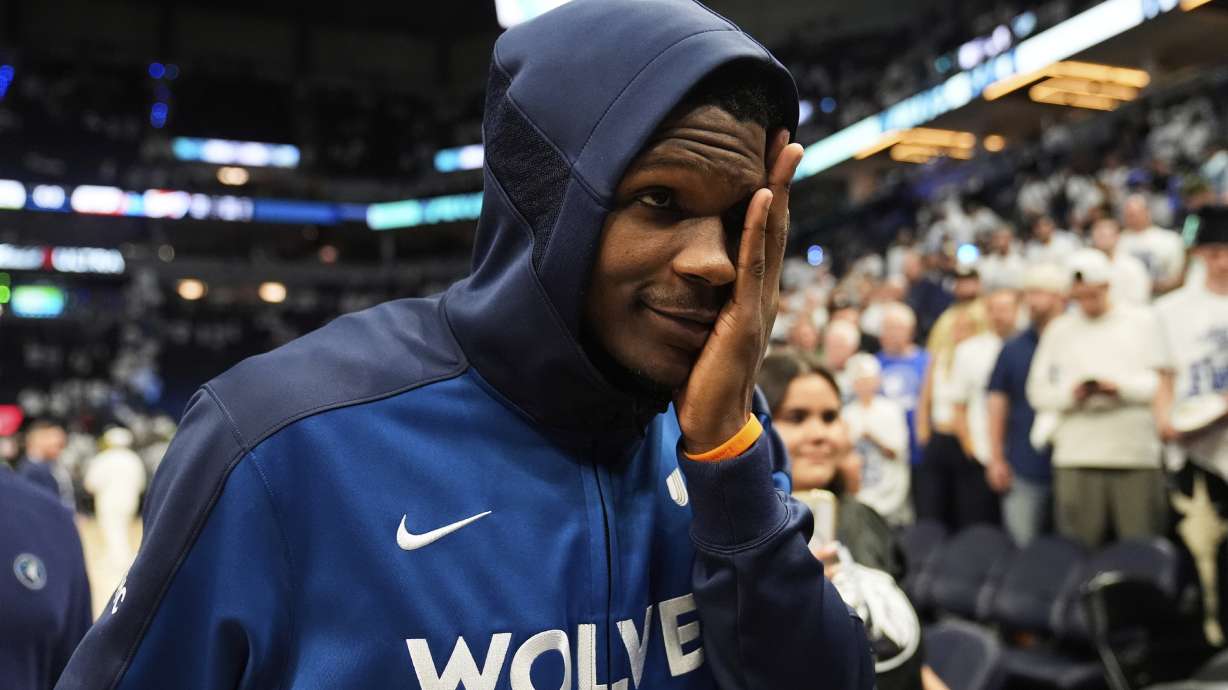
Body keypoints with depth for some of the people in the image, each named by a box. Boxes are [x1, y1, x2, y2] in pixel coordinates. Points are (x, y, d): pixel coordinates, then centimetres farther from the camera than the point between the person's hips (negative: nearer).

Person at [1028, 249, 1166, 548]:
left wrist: (1120, 387, -11)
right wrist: (1071, 394, -9)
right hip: (1076, 458, 1)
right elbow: (1038, 392, 9)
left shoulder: (1142, 322, 10)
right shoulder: (1059, 330, 14)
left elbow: (1162, 381, 4)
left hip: (1136, 455, -1)